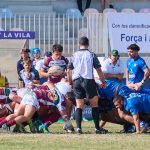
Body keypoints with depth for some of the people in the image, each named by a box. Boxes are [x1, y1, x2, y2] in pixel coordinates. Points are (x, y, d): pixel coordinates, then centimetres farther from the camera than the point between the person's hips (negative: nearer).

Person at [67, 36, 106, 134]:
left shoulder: (75, 55, 10)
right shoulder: (91, 55, 1)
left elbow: (69, 70, 13)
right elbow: (98, 69, 1)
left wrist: (70, 82, 25)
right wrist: (103, 81, 11)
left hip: (76, 81, 3)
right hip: (88, 80, -3)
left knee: (79, 105, 5)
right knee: (94, 104, 5)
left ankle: (78, 127, -8)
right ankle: (97, 128, 1)